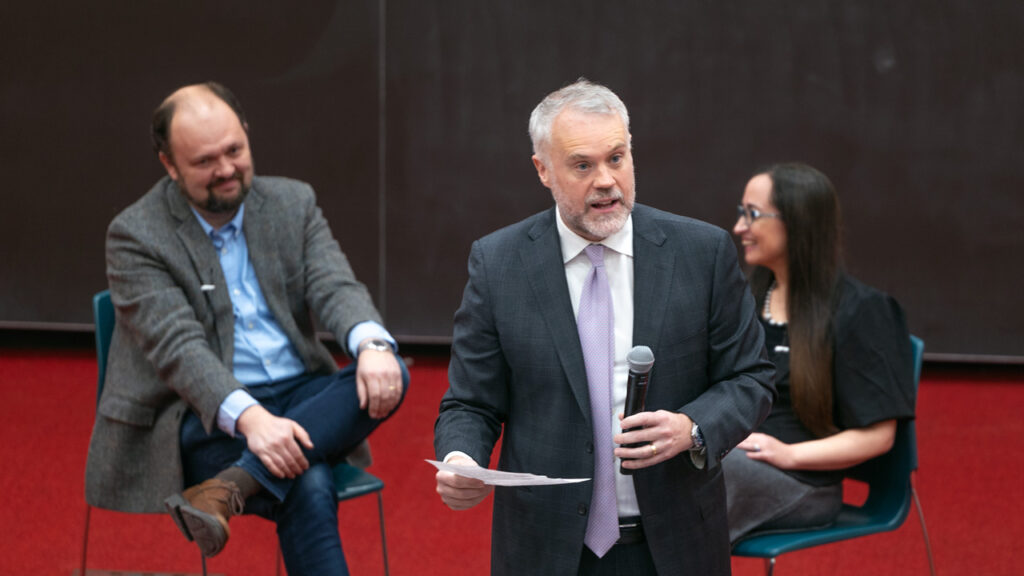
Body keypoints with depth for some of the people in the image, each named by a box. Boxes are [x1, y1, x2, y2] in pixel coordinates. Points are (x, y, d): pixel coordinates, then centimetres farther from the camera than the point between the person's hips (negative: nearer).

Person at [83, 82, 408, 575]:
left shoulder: (293, 204, 9)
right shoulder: (135, 235, -7)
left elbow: (335, 288, -5)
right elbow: (177, 347, -18)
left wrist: (372, 345, -30)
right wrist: (249, 417, -36)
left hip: (299, 397, 6)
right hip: (203, 418, -5)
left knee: (386, 375, -27)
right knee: (307, 487, -34)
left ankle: (228, 489, -37)